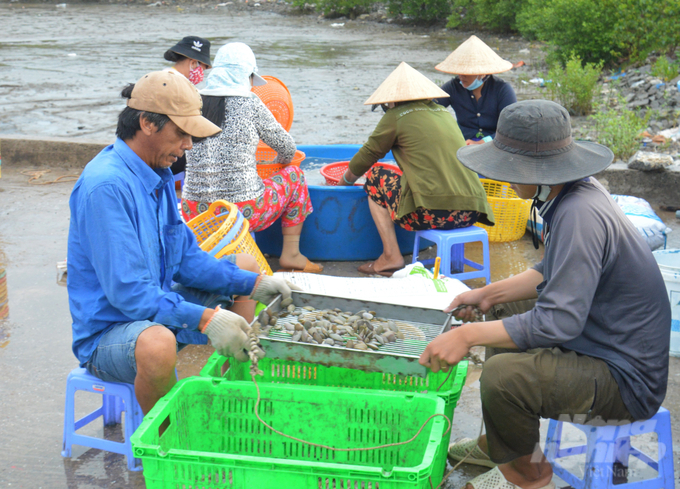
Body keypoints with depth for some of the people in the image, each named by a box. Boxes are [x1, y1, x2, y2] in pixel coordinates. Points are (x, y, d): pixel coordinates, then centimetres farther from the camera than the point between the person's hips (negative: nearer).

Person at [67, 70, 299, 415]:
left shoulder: (158, 174, 5)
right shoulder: (105, 186, -25)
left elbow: (187, 259, 10)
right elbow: (127, 292, -30)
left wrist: (252, 283, -1)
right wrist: (204, 319, -36)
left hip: (156, 307, 10)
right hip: (107, 332, -10)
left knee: (246, 266, 19)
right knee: (158, 344, -43)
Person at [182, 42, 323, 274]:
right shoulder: (249, 103, -7)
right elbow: (288, 150, 5)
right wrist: (278, 162, 29)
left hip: (194, 214, 5)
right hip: (243, 214, -5)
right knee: (294, 175, 21)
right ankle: (291, 255, 22)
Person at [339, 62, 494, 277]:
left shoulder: (396, 116, 5)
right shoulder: (444, 112, 21)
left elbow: (367, 156, 15)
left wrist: (342, 183, 34)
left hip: (434, 212, -6)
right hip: (470, 212, 6)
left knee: (376, 178, 16)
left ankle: (391, 257, 9)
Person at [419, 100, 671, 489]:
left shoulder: (580, 215, -29)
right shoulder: (576, 195, 2)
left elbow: (559, 321, -31)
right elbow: (558, 274, 18)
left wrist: (468, 335, -27)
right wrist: (490, 294, 12)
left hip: (627, 382, -11)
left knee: (503, 375, -29)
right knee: (502, 328, 25)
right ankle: (498, 444, 38)